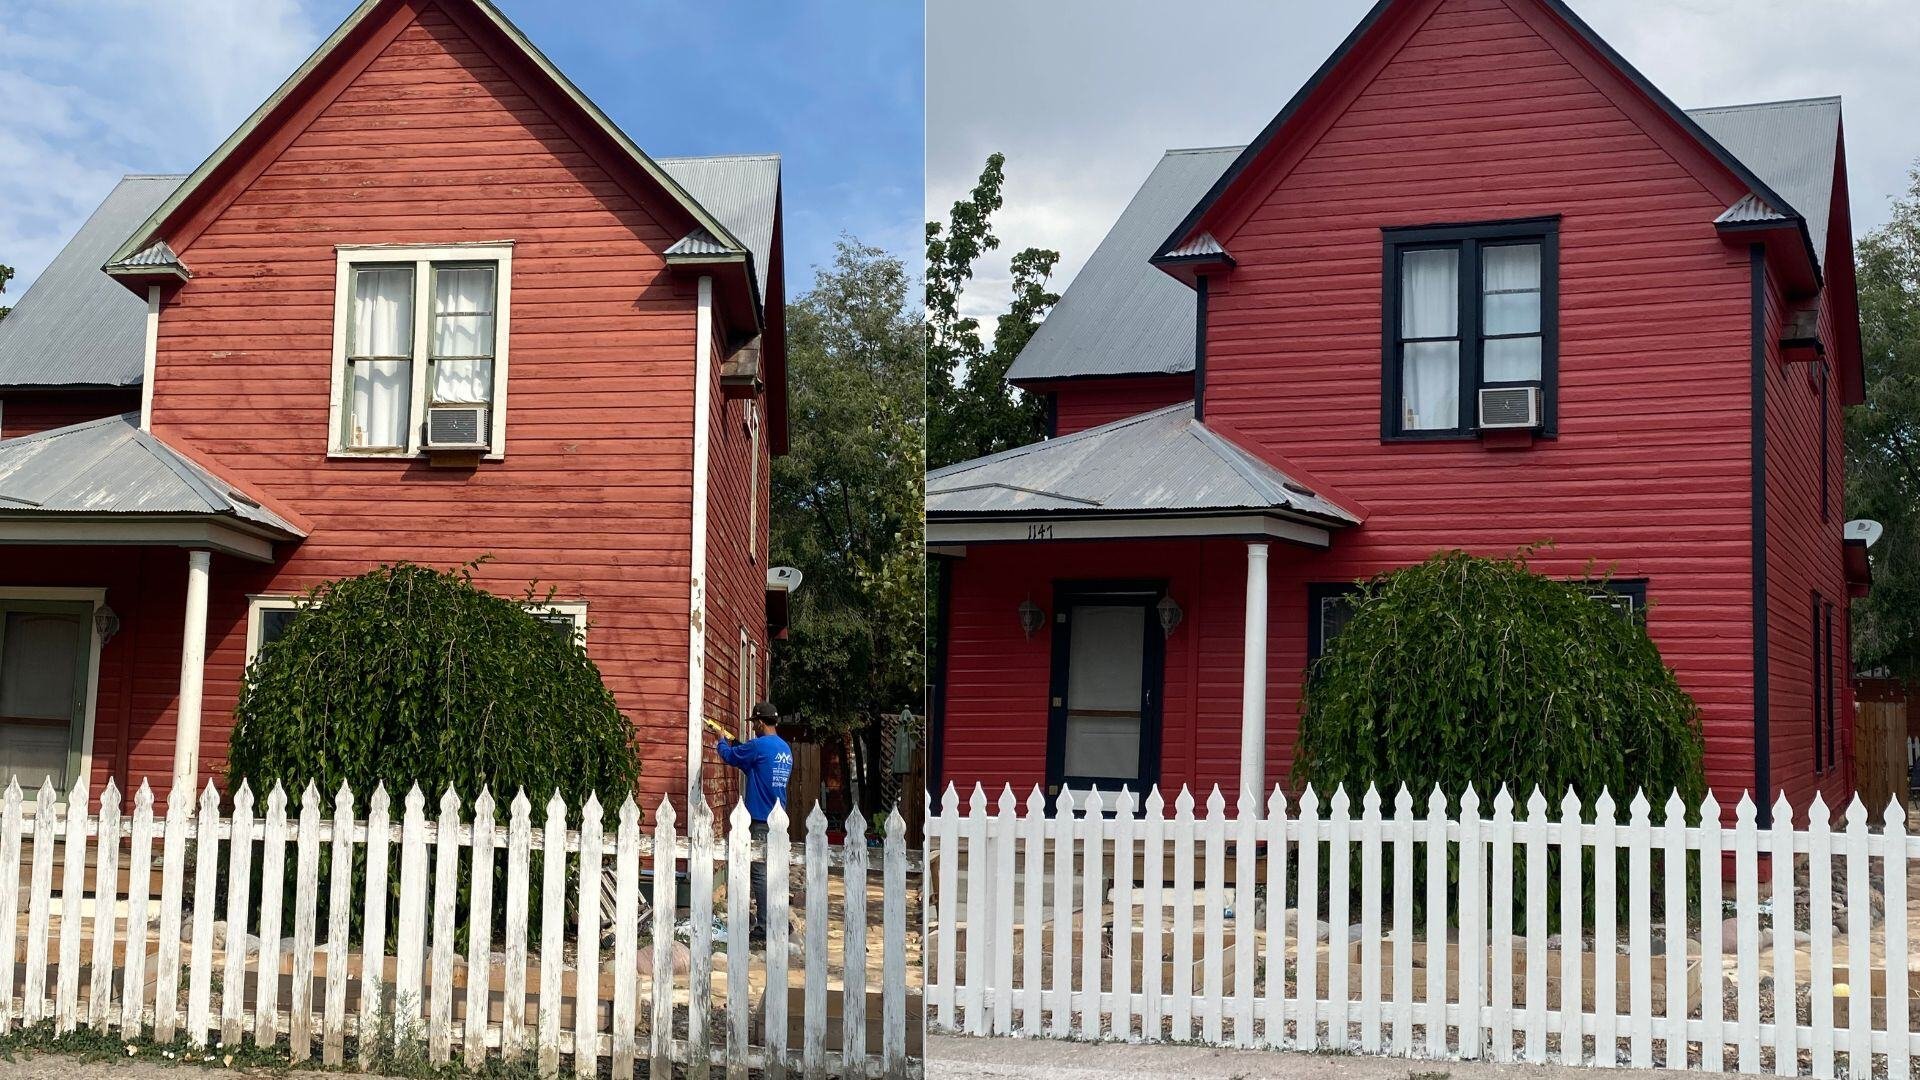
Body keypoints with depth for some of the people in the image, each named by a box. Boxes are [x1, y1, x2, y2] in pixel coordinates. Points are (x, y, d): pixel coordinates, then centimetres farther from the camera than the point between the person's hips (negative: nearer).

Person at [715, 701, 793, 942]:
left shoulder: (759, 745, -15)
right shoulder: (786, 749, 13)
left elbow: (729, 756, -2)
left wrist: (722, 742, 19)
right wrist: (737, 746, 23)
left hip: (761, 820, -8)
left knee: (760, 873, -6)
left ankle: (764, 928, -7)